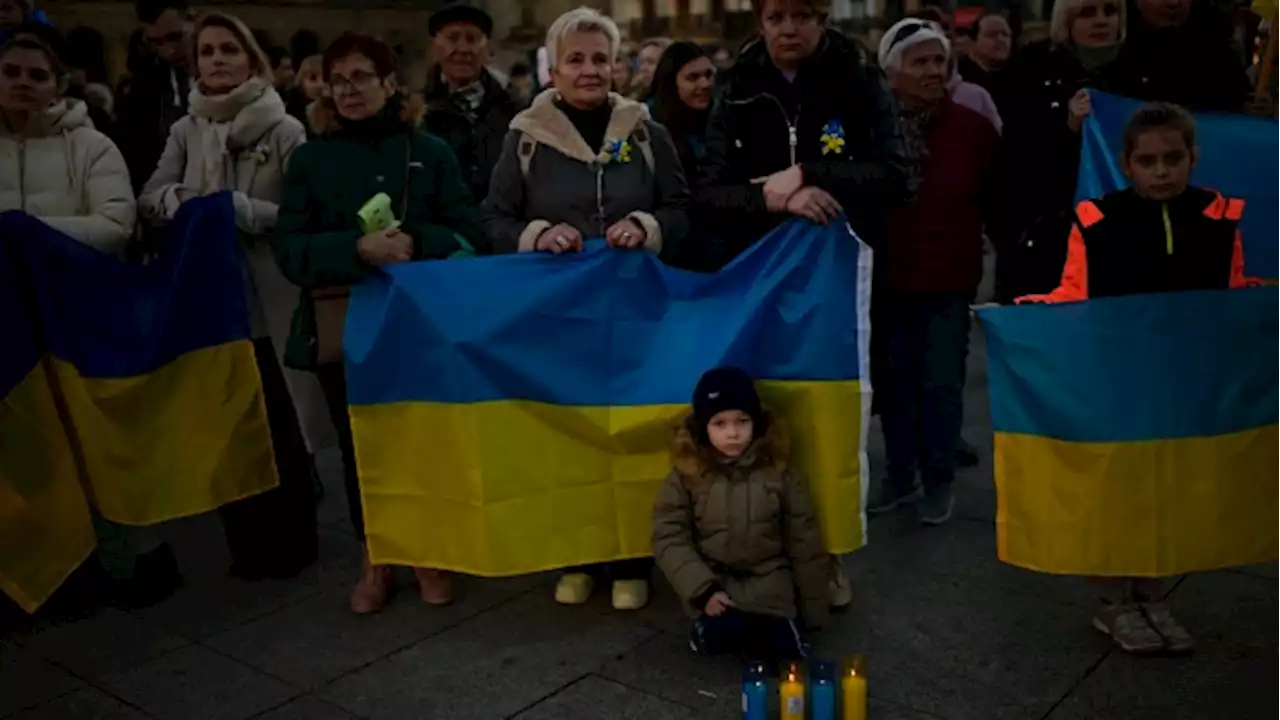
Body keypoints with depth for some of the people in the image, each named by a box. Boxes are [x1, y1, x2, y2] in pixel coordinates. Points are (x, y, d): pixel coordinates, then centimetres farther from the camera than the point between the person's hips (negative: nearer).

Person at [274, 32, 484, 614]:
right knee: (360, 445, 8)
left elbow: (467, 235, 0)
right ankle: (375, 559, 24)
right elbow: (289, 248, -4)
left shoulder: (430, 151, 4)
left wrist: (415, 244, -20)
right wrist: (358, 248, -21)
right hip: (342, 326, 1)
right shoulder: (309, 159, 5)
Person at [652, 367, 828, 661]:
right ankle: (709, 626, 6)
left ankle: (755, 626, 12)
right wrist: (704, 590, -18)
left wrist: (813, 610, 7)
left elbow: (804, 542, 4)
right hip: (716, 582, -1)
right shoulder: (685, 475, -4)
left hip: (768, 583, 1)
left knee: (783, 649, -19)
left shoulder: (779, 472, -2)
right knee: (719, 635, -29)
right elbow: (669, 539, -7)